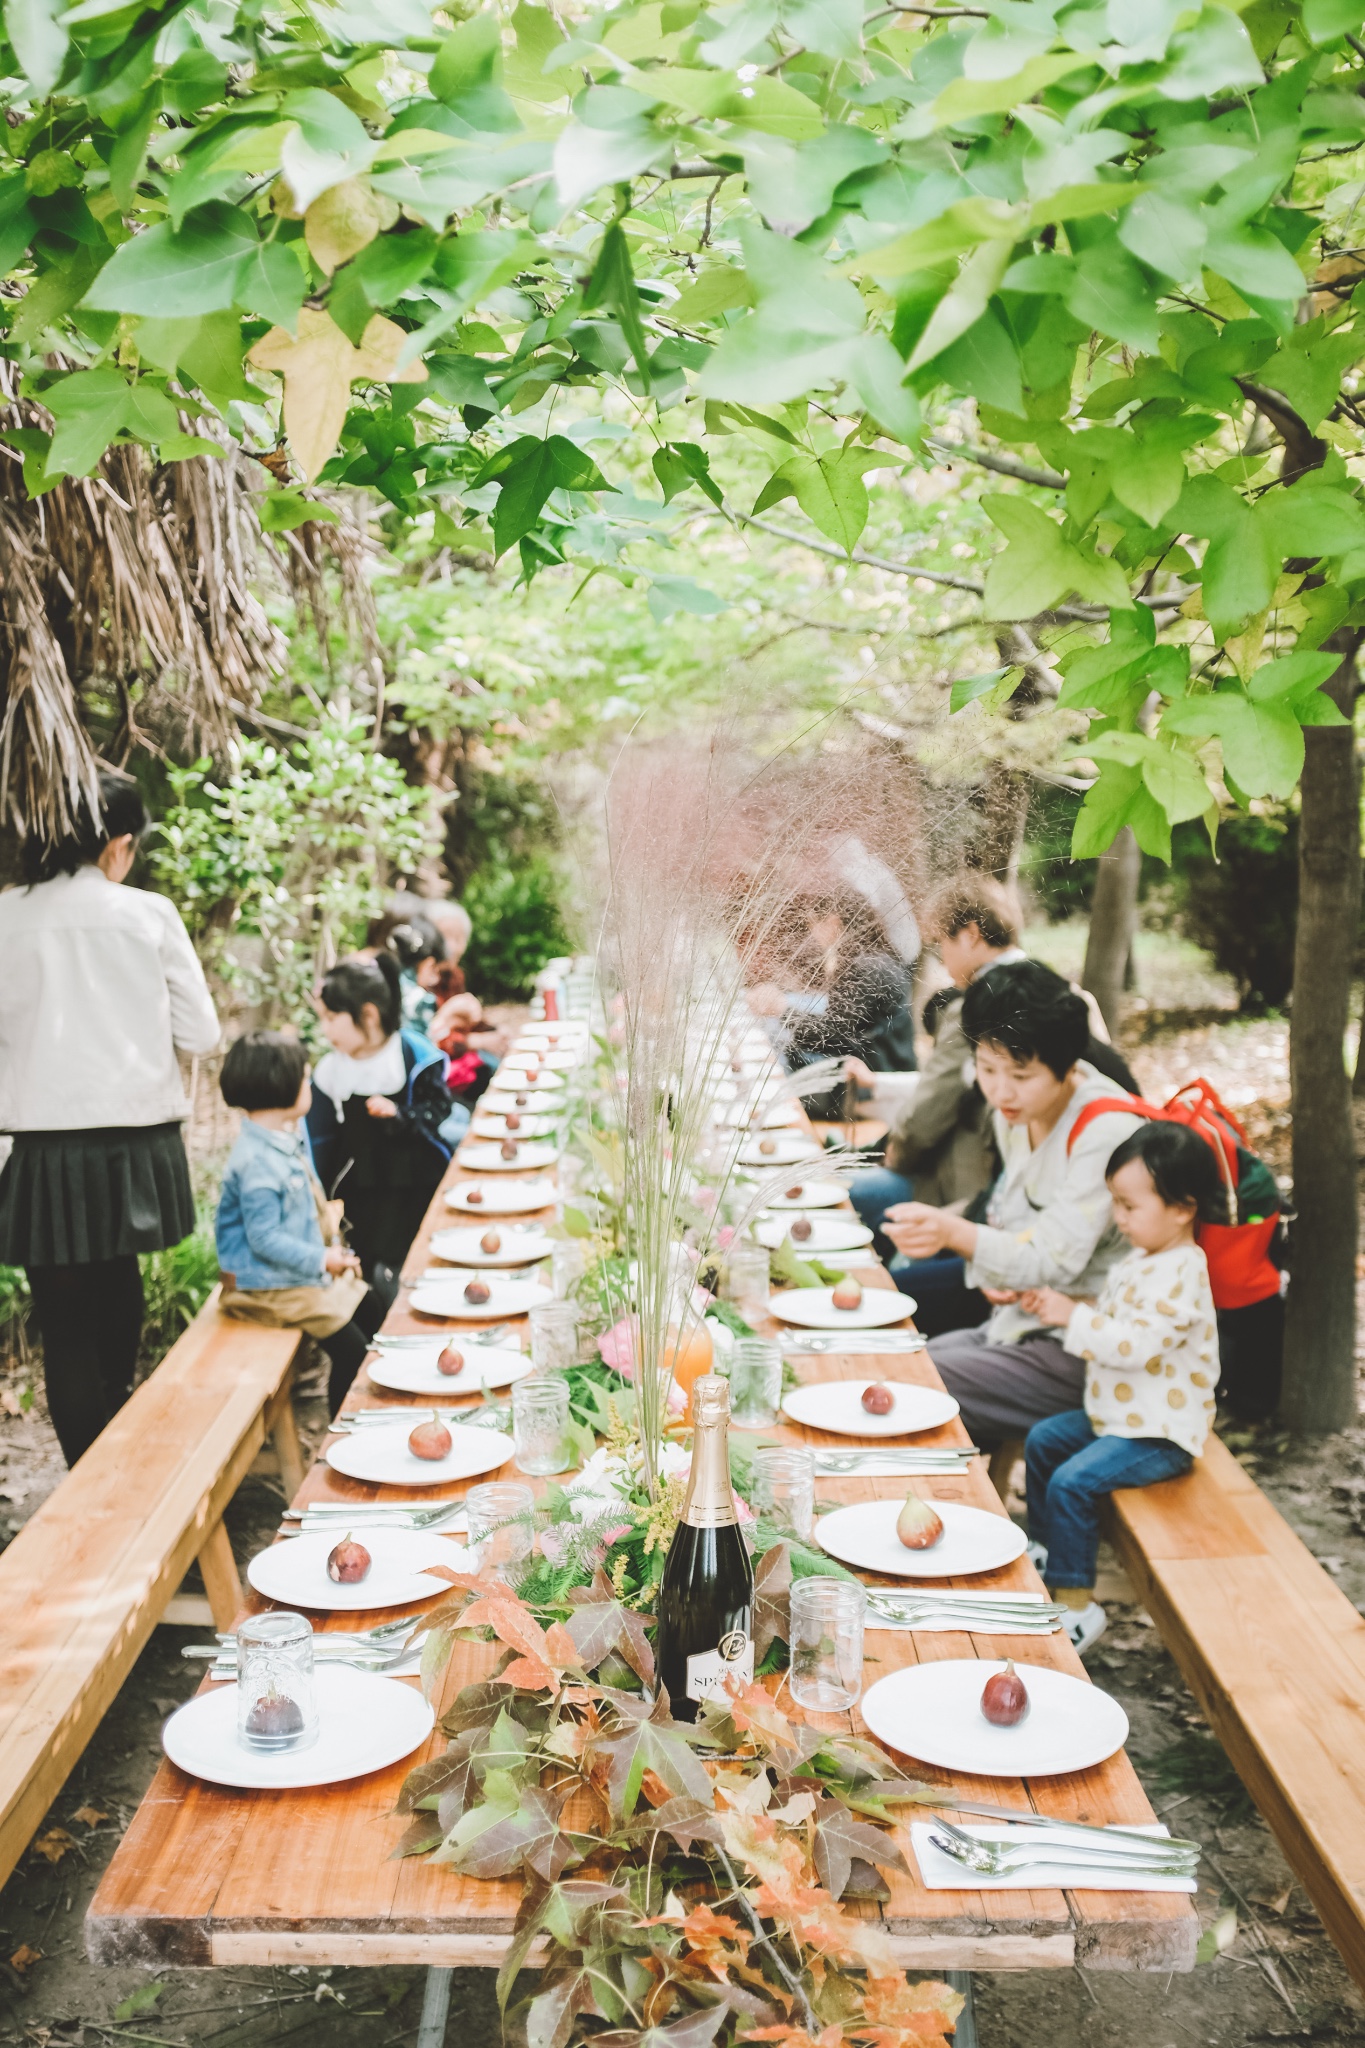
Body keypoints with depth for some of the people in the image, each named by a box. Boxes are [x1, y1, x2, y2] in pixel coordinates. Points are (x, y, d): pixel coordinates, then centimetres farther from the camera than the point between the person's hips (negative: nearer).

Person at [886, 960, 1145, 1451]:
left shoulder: (1106, 1133, -20)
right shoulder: (1017, 1113, 5)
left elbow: (1054, 1260, -25)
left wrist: (956, 1234, -41)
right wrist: (995, 1270, -3)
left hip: (1081, 1354, -9)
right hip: (1020, 1324, 9)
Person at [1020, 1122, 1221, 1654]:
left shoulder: (1181, 1276, -25)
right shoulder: (1142, 1260, 7)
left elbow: (1136, 1344, -32)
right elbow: (1112, 1321, 17)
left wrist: (1074, 1316, -26)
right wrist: (1059, 1307, 1)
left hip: (1159, 1434, -11)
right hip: (1114, 1412, 11)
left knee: (1072, 1482, -22)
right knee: (1042, 1441, 18)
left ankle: (1076, 1603, -11)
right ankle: (1046, 1554, 32)